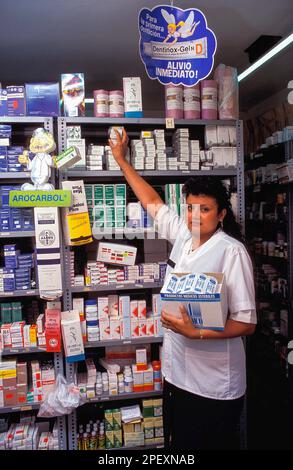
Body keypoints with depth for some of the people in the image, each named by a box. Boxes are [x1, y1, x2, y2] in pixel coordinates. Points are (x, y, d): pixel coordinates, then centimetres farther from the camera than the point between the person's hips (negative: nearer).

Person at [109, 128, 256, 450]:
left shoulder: (232, 251, -17)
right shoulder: (183, 237, 1)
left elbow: (246, 323, -16)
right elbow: (152, 202, 15)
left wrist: (196, 333, -27)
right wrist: (121, 160, 19)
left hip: (214, 384, -6)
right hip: (176, 373, 7)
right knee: (176, 442, 22)